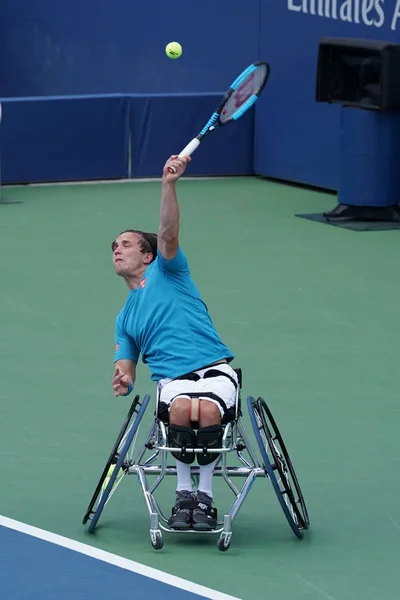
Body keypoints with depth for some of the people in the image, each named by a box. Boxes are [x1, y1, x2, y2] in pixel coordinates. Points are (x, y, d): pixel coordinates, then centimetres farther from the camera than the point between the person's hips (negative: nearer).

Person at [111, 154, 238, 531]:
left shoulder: (166, 270, 16)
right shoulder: (125, 318, 27)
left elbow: (167, 234, -5)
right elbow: (125, 371, 20)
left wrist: (169, 185, -22)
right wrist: (122, 381, -6)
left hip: (215, 369, -2)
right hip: (172, 378, 2)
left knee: (208, 411, -36)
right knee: (182, 409, -34)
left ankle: (205, 494, -19)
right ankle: (183, 494, -22)